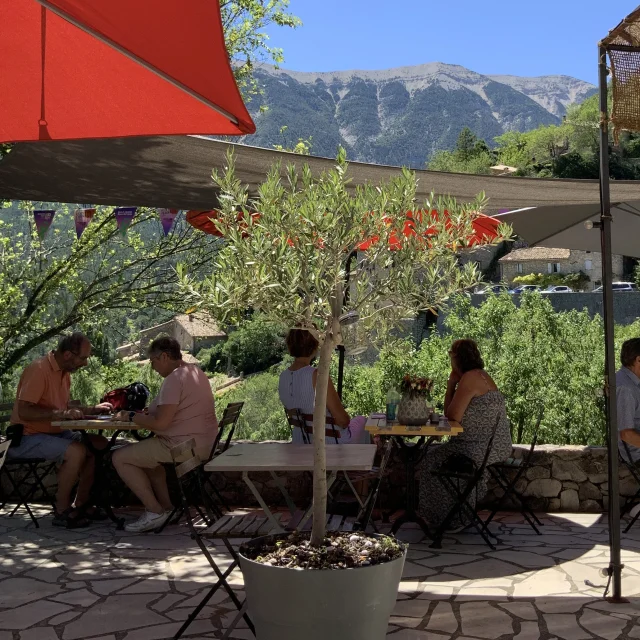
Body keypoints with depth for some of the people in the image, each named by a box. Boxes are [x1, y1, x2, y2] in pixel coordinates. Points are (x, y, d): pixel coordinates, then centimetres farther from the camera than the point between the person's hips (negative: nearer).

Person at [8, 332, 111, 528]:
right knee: (76, 451, -29)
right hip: (27, 437, -9)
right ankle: (61, 512, -15)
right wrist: (62, 414, -31)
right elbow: (24, 411, -27)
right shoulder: (39, 370, -20)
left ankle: (80, 504, 6)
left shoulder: (65, 371, 9)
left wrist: (93, 409, 6)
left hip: (53, 432, 9)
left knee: (98, 444, -2)